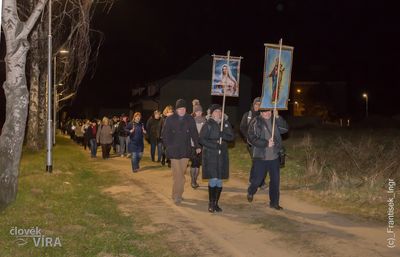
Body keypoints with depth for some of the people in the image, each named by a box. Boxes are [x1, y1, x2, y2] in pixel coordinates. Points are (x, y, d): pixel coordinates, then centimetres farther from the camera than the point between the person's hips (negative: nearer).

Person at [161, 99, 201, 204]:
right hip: (174, 150, -2)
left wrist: (197, 146, -1)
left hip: (186, 150, 2)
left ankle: (178, 193, 19)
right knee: (177, 174, -6)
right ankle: (177, 195, 1)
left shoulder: (190, 119, 2)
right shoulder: (170, 119, -2)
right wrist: (168, 146, -2)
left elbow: (194, 133, 5)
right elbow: (164, 134, 3)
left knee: (182, 173, 8)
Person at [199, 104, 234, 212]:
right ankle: (211, 203, 5)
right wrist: (215, 145, -12)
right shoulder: (208, 125, -1)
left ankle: (216, 203, 17)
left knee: (219, 180, 5)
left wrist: (221, 136, -18)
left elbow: (232, 137, -2)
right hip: (210, 155, -4)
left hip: (222, 156, 4)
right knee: (213, 179, -9)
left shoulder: (225, 124, 10)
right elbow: (202, 139, -7)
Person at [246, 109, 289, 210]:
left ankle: (274, 202, 21)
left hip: (274, 157, 4)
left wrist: (277, 117, -16)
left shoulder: (275, 120, 6)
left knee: (275, 180, 7)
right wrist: (266, 143, -18)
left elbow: (285, 129, -6)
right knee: (257, 179, 4)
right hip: (260, 157, -4)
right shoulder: (255, 123, -8)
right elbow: (252, 139, -14)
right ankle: (250, 192, 37)